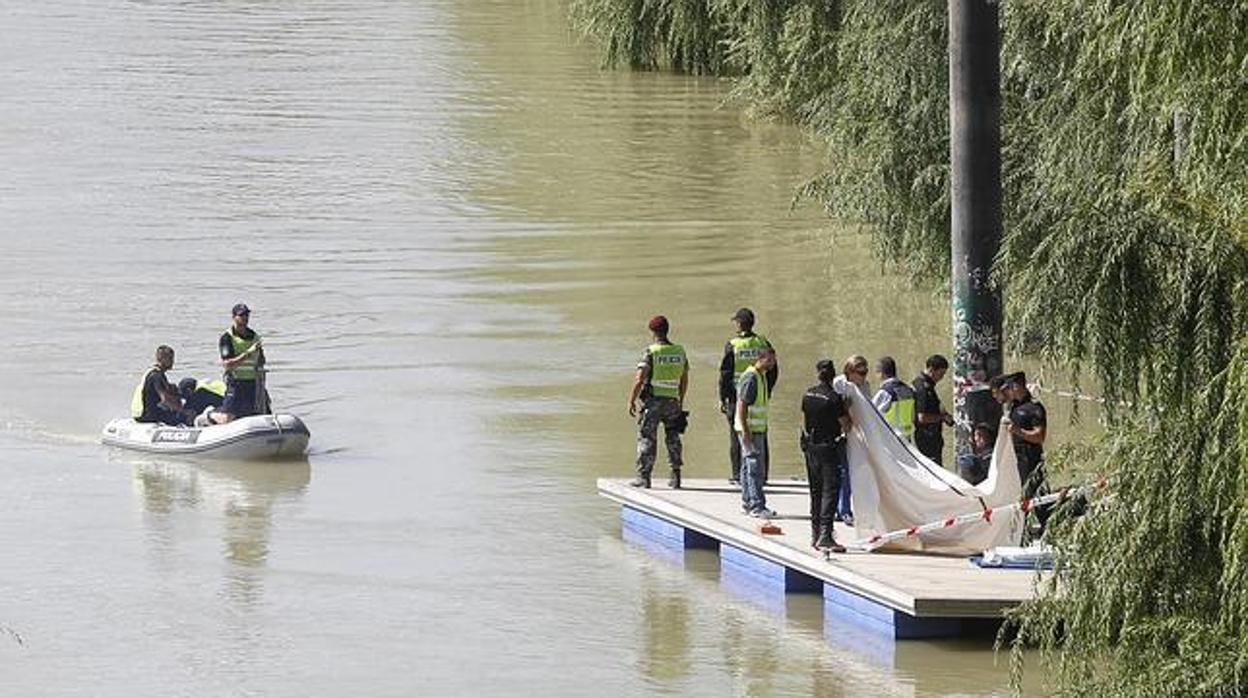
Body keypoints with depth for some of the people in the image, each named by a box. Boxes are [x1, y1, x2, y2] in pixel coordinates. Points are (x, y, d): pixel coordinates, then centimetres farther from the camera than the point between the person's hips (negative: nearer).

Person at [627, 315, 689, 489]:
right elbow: (685, 379, 12)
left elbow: (639, 380, -16)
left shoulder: (650, 353, -12)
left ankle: (643, 476, 2)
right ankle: (675, 476, 11)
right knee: (673, 438, 13)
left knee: (646, 438, 3)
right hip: (672, 401, 4)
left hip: (653, 401, -4)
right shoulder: (679, 352, 3)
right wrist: (681, 400, 24)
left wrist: (631, 401, -7)